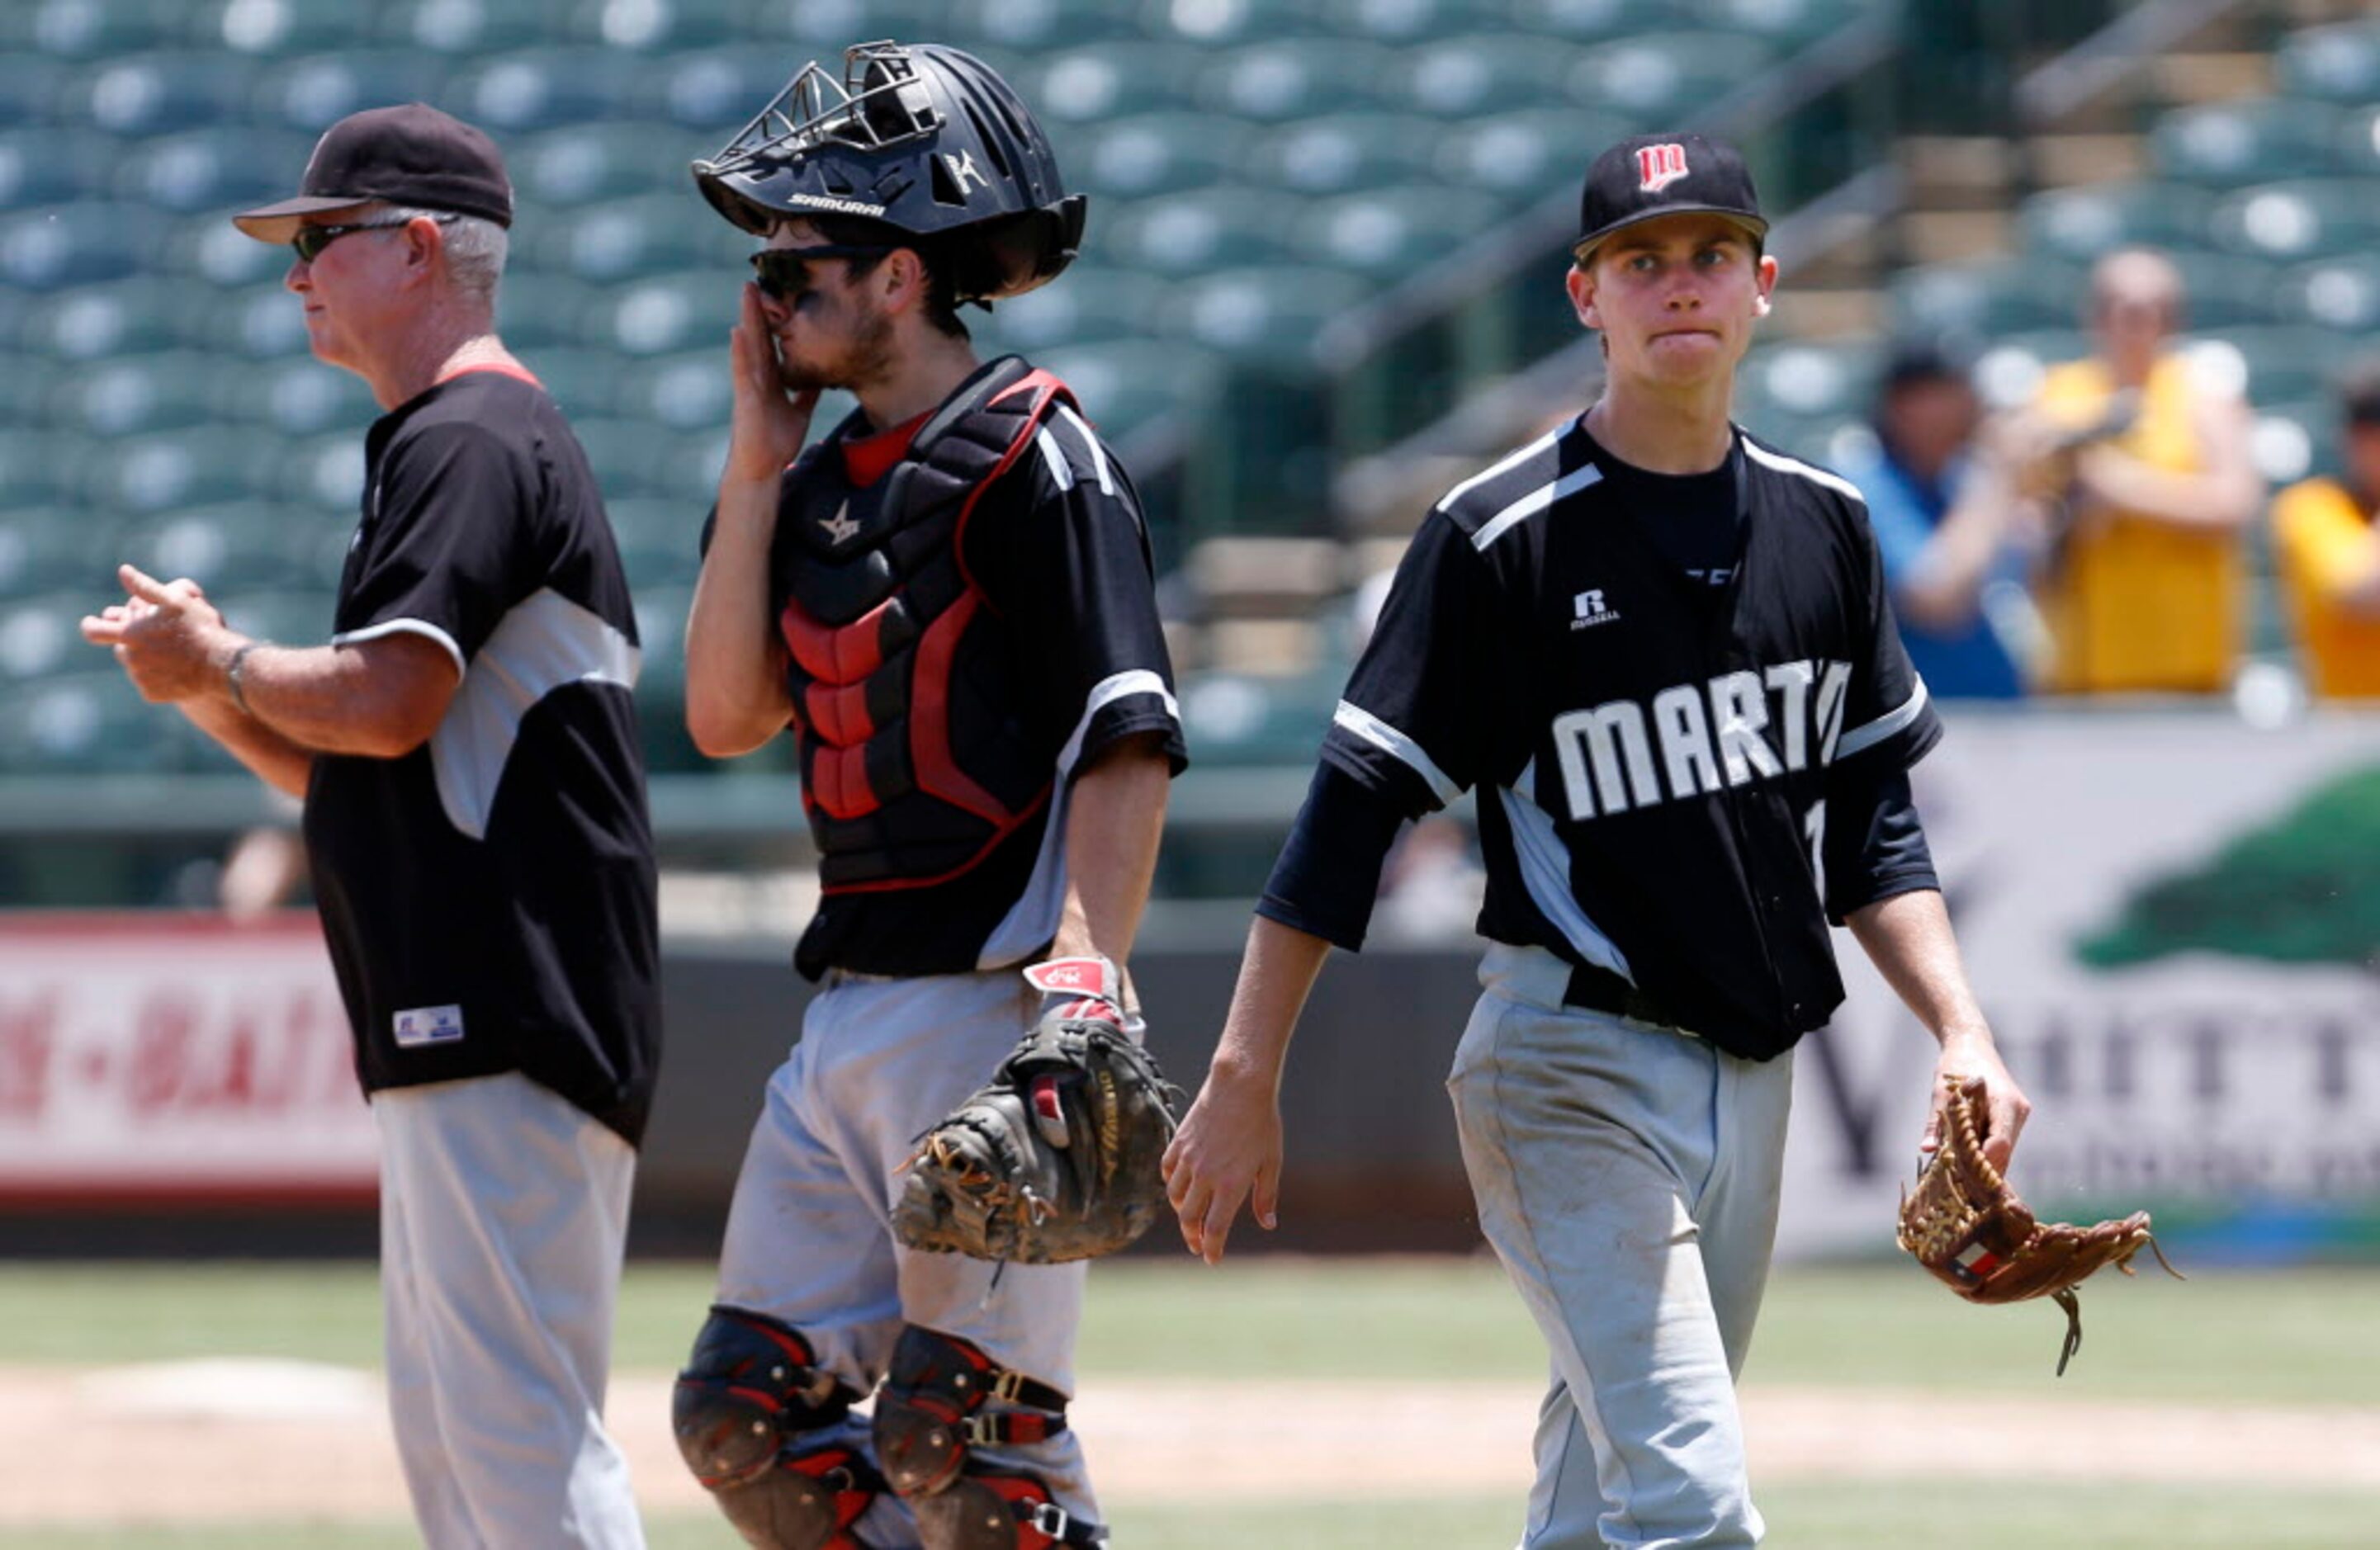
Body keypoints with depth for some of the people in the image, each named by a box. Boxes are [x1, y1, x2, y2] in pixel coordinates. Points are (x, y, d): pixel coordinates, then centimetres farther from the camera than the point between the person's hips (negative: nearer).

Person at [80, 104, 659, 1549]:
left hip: (510, 1024, -11)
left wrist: (219, 661, -5)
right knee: (448, 1429, 12)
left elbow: (385, 703, -22)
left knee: (515, 1417, -15)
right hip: (459, 1035, 11)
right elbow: (368, 777, 26)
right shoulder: (461, 445, 24)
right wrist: (211, 691, 12)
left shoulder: (473, 443, -9)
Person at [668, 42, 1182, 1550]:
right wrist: (757, 463, 7)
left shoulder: (1032, 456, -10)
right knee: (747, 1421, 7)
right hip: (851, 1015, 9)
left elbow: (1128, 745, -17)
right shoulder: (832, 476, 15)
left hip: (991, 1012, -9)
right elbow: (726, 715, 12)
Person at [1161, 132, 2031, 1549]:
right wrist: (1244, 1080, -13)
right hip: (1575, 1070, -6)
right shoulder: (1504, 535, -9)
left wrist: (1962, 1034, 3)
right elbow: (1352, 812, -9)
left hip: (1752, 1075, 6)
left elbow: (1873, 825, 16)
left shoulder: (1823, 525, 9)